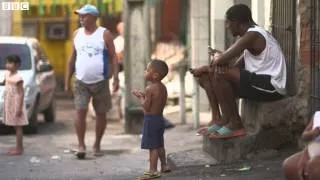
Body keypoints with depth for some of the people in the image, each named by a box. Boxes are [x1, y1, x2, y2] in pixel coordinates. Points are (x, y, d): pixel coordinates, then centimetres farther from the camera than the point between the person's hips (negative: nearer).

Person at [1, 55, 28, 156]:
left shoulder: (17, 78, -18)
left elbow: (21, 93, -19)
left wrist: (19, 108, -21)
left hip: (16, 104, -8)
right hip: (9, 104, 8)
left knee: (18, 126, -4)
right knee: (15, 126, 12)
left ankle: (19, 149, -1)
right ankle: (18, 147, 18)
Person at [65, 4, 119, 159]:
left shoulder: (104, 34, -4)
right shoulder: (77, 34, 7)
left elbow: (113, 57, -4)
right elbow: (73, 58, 12)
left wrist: (116, 78, -13)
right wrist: (68, 80, 10)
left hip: (100, 82, -2)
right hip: (81, 82, 2)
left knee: (101, 114, 6)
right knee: (80, 112, -10)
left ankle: (97, 145, 20)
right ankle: (81, 145, -5)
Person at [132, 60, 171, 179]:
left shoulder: (150, 89, -20)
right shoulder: (163, 87, 6)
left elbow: (146, 107, -20)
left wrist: (140, 97, -3)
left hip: (151, 119, -9)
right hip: (160, 118, 9)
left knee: (152, 146, -5)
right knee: (159, 144, 21)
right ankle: (164, 166, 31)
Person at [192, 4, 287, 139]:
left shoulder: (252, 35, -16)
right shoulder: (251, 35, 17)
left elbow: (222, 59, -21)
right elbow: (236, 65, 14)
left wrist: (217, 56, 2)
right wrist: (219, 57, -4)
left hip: (271, 86, -11)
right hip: (260, 82, 11)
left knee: (218, 73, -25)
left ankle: (234, 124, -16)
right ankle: (217, 120, 1)